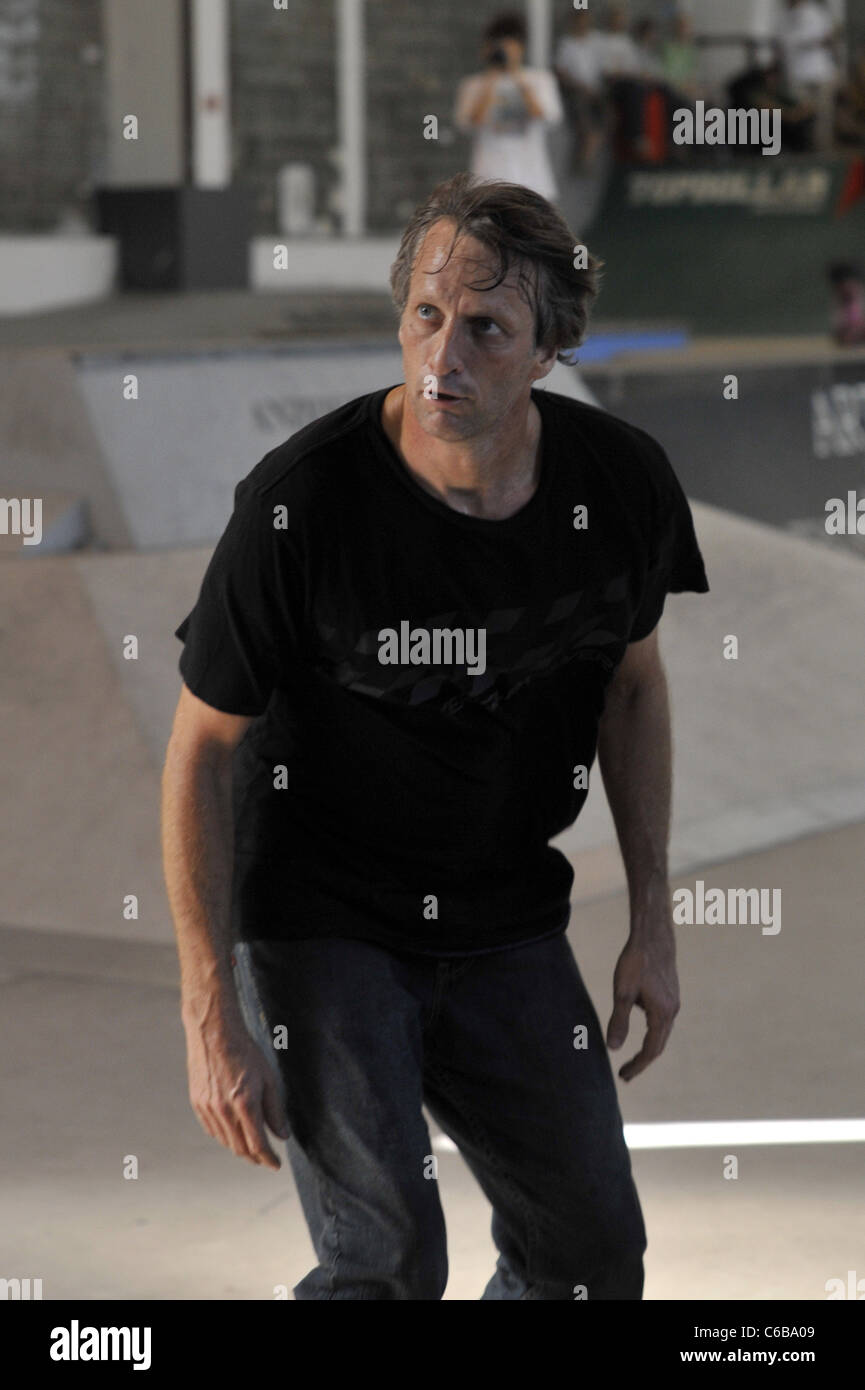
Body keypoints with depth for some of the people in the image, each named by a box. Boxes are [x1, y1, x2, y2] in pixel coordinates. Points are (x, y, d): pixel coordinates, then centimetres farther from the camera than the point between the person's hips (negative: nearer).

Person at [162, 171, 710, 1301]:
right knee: (384, 1260, -15)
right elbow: (202, 747, -14)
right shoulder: (302, 499, -23)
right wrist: (211, 1017, -15)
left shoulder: (622, 481, -11)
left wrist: (652, 922, 6)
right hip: (317, 920, -4)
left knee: (596, 1259, 10)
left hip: (508, 922, 4)